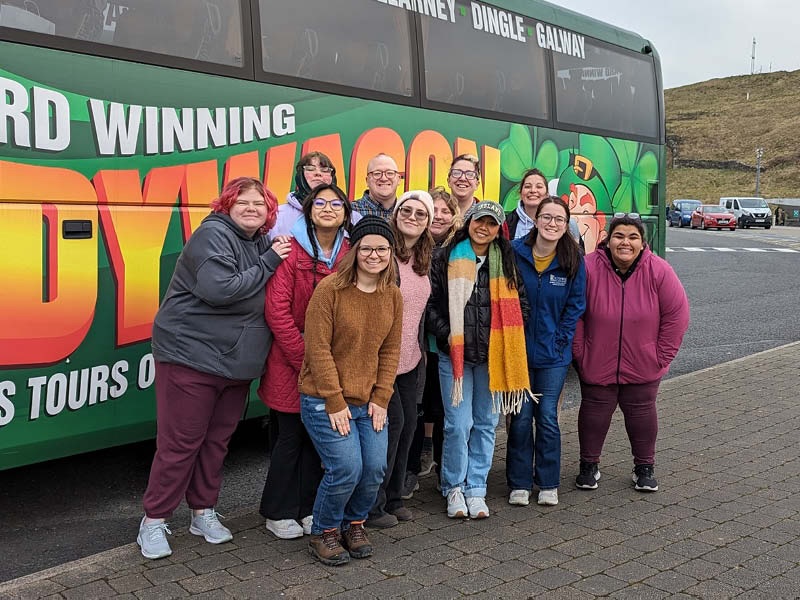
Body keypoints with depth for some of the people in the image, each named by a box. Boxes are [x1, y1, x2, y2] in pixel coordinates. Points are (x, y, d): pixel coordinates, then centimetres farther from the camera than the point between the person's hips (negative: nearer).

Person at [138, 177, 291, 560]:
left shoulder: (262, 244, 12)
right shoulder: (213, 235, -12)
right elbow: (219, 289, -25)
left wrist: (277, 257, 1)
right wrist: (268, 263, -17)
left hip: (237, 363, 7)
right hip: (191, 357, -7)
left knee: (217, 440, 13)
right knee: (180, 442, -1)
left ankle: (203, 512, 27)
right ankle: (154, 520, 13)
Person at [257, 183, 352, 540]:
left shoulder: (350, 255, 4)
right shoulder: (291, 250, -10)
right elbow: (276, 310, -14)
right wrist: (305, 358, -15)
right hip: (290, 363, -4)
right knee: (291, 436, 4)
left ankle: (307, 508, 27)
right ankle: (279, 513, 21)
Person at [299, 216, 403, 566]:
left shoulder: (393, 296, 5)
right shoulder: (330, 288, -12)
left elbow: (390, 351, 7)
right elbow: (318, 349, -14)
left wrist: (380, 399, -1)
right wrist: (335, 402, -15)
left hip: (368, 401, 5)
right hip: (324, 400, -5)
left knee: (375, 468, -4)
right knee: (346, 468, -14)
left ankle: (354, 524, 26)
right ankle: (323, 533, 14)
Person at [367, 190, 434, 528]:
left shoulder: (425, 259, 10)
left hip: (410, 358, 8)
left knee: (408, 423, 11)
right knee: (393, 421, -5)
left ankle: (393, 499, 26)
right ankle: (372, 506, 10)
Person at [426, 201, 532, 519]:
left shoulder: (507, 262, 7)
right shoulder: (445, 258, 0)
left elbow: (520, 303, 12)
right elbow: (431, 304, 1)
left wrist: (507, 339, 1)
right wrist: (447, 334, -9)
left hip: (493, 356, 3)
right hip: (455, 354, -2)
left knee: (486, 424, 9)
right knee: (458, 424, -3)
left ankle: (475, 489, 21)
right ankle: (454, 487, 16)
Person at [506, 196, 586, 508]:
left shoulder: (573, 260, -4)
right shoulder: (515, 252, -6)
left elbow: (576, 306, 1)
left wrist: (559, 340, -5)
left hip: (554, 354, 0)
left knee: (547, 418, 4)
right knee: (521, 418, 5)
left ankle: (548, 484, 21)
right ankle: (519, 483, 20)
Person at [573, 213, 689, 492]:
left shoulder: (659, 271, -12)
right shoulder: (589, 268, -15)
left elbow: (677, 314, -5)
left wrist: (661, 355, -6)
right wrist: (579, 352, -8)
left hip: (643, 366, 1)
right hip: (596, 364, -1)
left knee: (641, 411, 13)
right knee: (594, 410, 10)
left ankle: (645, 467, 30)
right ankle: (589, 464, 27)